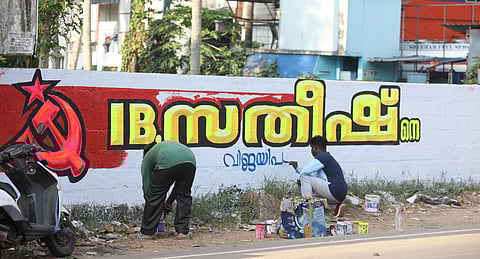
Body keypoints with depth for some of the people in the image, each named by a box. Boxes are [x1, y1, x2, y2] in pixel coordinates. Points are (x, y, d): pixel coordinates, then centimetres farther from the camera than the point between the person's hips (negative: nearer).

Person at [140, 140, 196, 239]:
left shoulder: (147, 157, 33)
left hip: (167, 163, -4)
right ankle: (182, 231, 17)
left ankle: (147, 232, 18)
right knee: (184, 196, 20)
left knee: (156, 196, 13)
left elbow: (146, 185, 30)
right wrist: (169, 202, 48)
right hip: (190, 160, 4)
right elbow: (180, 181, 43)